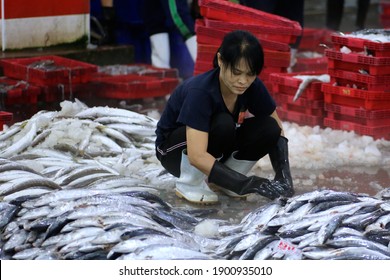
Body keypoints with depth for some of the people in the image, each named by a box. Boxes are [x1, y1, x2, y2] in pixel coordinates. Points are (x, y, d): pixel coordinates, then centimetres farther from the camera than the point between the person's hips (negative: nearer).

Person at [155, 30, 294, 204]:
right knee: (224, 124, -35)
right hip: (175, 149, -6)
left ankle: (222, 181, -1)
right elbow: (197, 156, -43)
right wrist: (249, 184, -48)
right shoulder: (200, 91, -35)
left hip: (216, 148, 6)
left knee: (268, 128, -19)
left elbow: (276, 129, -6)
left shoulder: (252, 86, -17)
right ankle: (189, 183, -14)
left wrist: (283, 175, -23)